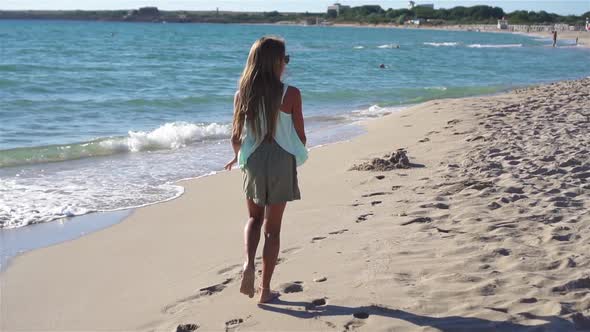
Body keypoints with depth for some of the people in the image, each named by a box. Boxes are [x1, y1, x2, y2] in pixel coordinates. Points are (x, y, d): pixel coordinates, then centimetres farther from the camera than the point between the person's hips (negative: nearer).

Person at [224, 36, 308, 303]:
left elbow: (236, 136, 2)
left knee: (254, 217, 24)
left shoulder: (242, 94, -3)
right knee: (272, 227, 8)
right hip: (281, 162, -2)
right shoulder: (290, 94, -13)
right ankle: (265, 289, 13)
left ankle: (249, 263, -1)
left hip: (253, 162, 3)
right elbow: (300, 135, -6)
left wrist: (238, 156, 23)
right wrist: (297, 155, 16)